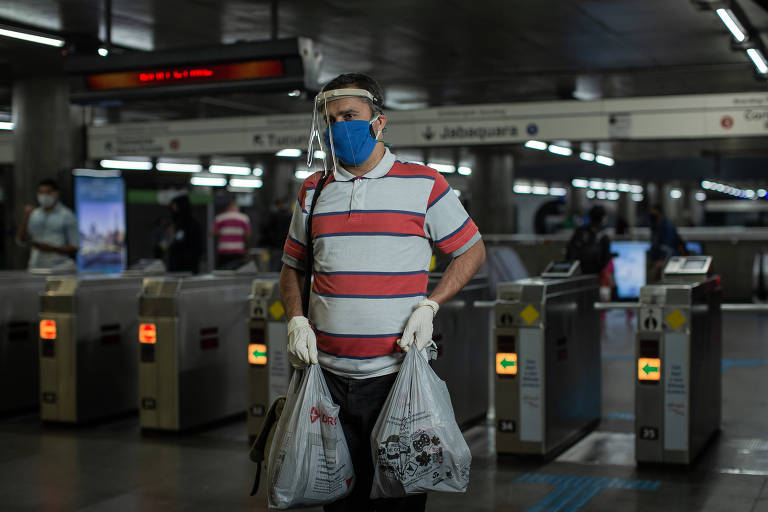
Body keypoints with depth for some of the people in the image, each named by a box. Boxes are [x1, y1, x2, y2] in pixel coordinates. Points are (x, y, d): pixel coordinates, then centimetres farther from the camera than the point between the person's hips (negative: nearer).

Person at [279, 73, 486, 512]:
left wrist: (429, 307, -8)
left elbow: (473, 250, 6)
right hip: (328, 374, 3)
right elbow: (293, 266, 19)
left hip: (398, 372, -3)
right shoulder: (314, 191, 10)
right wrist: (297, 320, 1)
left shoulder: (424, 185, 0)